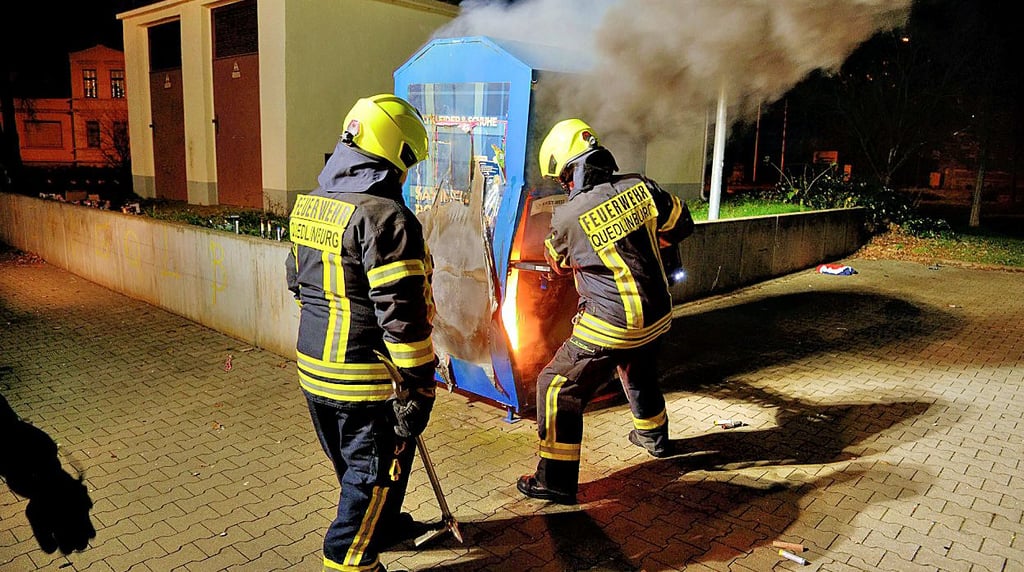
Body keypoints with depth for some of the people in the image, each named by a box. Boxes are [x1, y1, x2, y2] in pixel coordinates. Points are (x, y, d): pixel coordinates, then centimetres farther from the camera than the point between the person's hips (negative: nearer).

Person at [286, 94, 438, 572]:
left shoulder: (307, 206, 7)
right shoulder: (386, 216, -22)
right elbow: (402, 314, -24)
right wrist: (420, 385, -16)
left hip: (314, 368, 9)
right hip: (368, 378, -9)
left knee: (355, 467, 26)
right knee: (375, 475, 10)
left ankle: (383, 527, 48)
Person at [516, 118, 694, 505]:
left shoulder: (568, 217, -18)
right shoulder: (640, 186, -6)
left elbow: (558, 262, 4)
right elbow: (681, 224, 9)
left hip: (610, 326, -7)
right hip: (656, 316, 7)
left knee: (557, 388, 4)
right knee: (639, 373, 33)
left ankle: (556, 480, 8)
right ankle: (654, 437, 55)